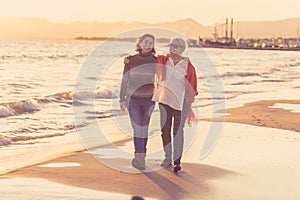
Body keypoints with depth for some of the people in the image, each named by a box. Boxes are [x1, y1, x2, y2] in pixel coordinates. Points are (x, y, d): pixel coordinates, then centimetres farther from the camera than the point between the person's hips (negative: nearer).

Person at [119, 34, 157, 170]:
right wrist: (122, 99, 2)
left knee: (144, 129, 5)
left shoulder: (155, 61, 1)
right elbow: (124, 81, 4)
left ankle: (141, 158, 16)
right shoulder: (131, 60, 0)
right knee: (137, 128, -13)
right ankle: (140, 157, -20)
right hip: (133, 99, -1)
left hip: (148, 100, 1)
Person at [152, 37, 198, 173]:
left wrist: (189, 107, 0)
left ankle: (177, 161, 2)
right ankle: (167, 158, 20)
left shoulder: (187, 66, -5)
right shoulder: (163, 60, 1)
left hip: (180, 101, -3)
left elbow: (191, 88, 0)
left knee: (178, 131, -5)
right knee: (165, 130, 8)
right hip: (164, 100, 4)